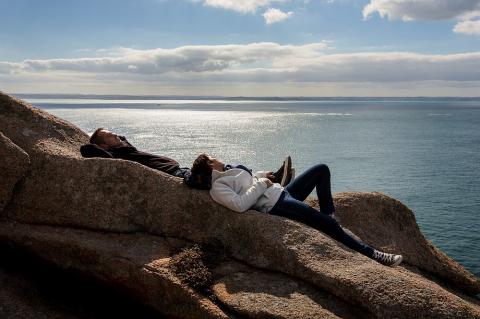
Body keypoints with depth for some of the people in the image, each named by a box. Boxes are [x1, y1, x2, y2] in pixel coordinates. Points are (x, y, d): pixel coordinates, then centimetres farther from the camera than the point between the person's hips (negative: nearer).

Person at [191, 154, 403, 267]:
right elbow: (240, 204, -27)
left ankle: (328, 213, 9)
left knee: (321, 169, 11)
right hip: (275, 205, -10)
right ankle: (371, 254, -12)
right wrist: (261, 184, -16)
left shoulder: (226, 173, 17)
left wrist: (260, 175, 13)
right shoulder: (217, 188, -11)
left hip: (282, 192, 10)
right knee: (328, 224, -19)